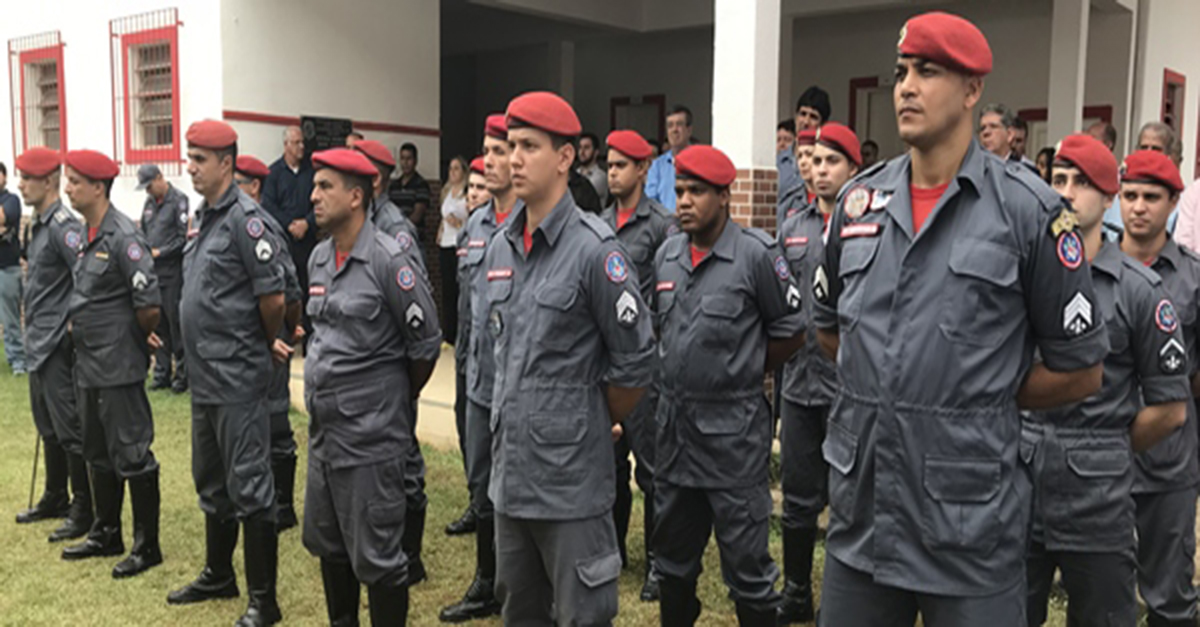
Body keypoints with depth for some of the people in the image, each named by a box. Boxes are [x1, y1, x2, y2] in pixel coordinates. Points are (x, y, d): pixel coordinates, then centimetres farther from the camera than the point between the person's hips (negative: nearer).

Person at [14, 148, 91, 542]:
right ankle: (55, 499, 32)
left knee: (70, 430, -3)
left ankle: (83, 511, 6)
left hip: (58, 346, -10)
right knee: (48, 428, 19)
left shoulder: (64, 226, -16)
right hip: (37, 343, 10)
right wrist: (32, 319, 18)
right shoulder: (37, 226, 13)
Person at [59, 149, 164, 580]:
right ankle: (107, 535, 32)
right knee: (98, 453, 18)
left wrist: (140, 338, -6)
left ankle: (147, 545, 10)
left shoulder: (123, 237, -18)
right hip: (90, 364, 10)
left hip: (118, 366, -9)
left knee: (132, 455, -1)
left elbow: (150, 304, -22)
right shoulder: (90, 236, 10)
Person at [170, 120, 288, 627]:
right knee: (211, 483, 20)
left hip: (237, 380, -9)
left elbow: (273, 298, -17)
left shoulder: (244, 219, -15)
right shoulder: (203, 217, 12)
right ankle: (218, 575, 36)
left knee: (249, 487, -2)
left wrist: (261, 346, -2)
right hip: (203, 375, 9)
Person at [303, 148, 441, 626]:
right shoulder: (319, 258, 8)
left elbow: (426, 343, -10)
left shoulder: (388, 260, -15)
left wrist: (398, 400, 3)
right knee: (326, 545, 20)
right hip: (323, 431, 8)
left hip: (370, 436, -8)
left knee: (375, 557, 1)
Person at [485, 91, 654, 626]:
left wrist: (599, 425, 1)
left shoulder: (594, 249, -15)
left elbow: (634, 360, -11)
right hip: (509, 469, 7)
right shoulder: (500, 246, 7)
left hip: (571, 475, -7)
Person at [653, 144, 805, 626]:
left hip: (732, 430, -6)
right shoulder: (666, 255, 6)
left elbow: (790, 333, -4)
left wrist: (742, 372, 5)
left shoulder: (756, 254, -11)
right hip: (673, 424, 6)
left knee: (747, 565, 4)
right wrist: (683, 376, 11)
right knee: (673, 558, 19)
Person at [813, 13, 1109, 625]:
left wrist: (983, 399, 0)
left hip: (971, 522, -4)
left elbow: (1080, 369, -2)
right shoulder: (860, 200, 6)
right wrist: (891, 385, 9)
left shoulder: (1027, 209, -7)